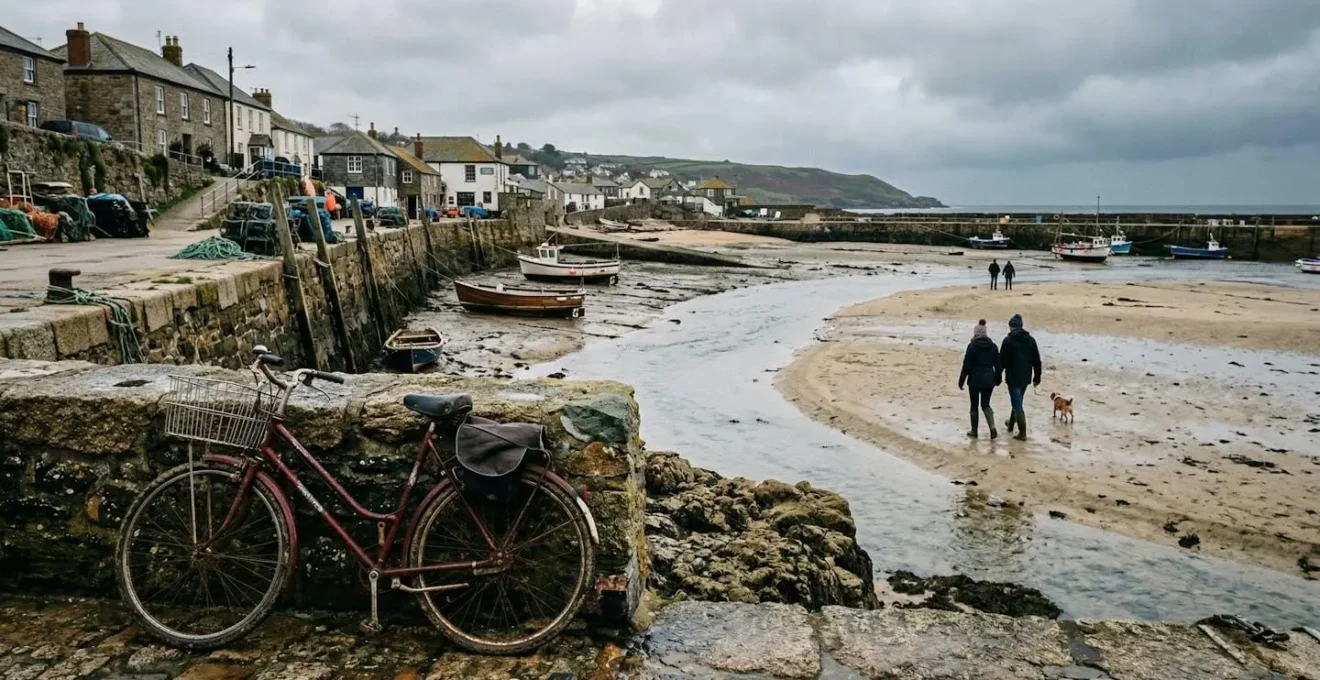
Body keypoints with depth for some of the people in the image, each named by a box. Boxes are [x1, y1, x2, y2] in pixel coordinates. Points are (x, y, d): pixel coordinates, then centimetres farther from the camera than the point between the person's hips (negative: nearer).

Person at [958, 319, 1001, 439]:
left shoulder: (972, 346, -12)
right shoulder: (993, 346, 2)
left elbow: (966, 365, -12)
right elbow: (997, 364, 8)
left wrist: (961, 380, -5)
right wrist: (997, 378, 20)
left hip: (975, 380, -4)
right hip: (989, 380, 4)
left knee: (974, 405, 9)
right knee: (985, 404, 15)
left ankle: (974, 431, 16)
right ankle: (993, 428, -4)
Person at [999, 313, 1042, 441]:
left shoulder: (1008, 340, -11)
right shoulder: (1031, 339, 5)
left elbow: (1002, 360, -10)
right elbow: (1036, 360, 8)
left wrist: (999, 375, 1)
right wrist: (1037, 377, 15)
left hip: (1013, 377, -6)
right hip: (1026, 377, 6)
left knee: (1017, 403, -3)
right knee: (1017, 400, 23)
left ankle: (1022, 432, -7)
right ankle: (1011, 424, 40)